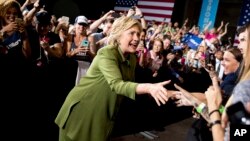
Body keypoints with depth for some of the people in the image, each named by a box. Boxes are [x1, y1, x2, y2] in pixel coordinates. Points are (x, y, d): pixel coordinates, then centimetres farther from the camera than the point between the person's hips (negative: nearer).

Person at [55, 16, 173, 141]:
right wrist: (148, 87, -48)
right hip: (83, 109, -6)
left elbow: (130, 84, 6)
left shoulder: (132, 58, 1)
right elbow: (116, 84, -36)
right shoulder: (106, 53, -23)